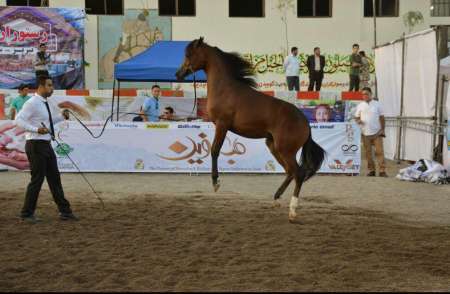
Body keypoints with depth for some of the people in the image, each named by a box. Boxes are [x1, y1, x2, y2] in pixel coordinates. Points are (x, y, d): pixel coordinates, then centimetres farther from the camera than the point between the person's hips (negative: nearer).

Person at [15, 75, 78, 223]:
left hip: (46, 145, 9)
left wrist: (62, 116, 8)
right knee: (37, 179, -3)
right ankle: (27, 213, 10)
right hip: (36, 145, -9)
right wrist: (37, 129, -29)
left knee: (54, 177, 12)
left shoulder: (46, 103, 12)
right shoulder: (32, 103, -14)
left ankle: (65, 211, 19)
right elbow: (19, 120, -20)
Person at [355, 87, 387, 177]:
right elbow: (357, 117, 12)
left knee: (379, 151, -7)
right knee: (368, 153, 4)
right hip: (365, 133, 2)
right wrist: (358, 121, -12)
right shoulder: (360, 105, 9)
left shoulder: (377, 104, 5)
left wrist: (382, 130, -1)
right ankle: (371, 170, 12)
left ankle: (382, 171, -7)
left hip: (377, 132, -2)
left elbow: (382, 117, 6)